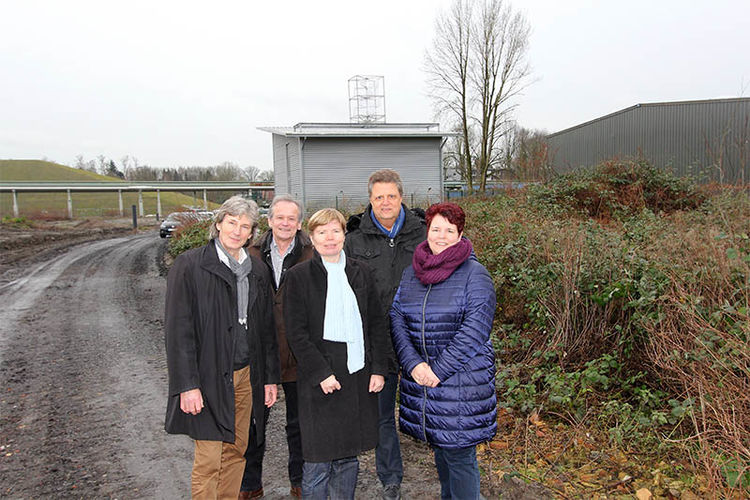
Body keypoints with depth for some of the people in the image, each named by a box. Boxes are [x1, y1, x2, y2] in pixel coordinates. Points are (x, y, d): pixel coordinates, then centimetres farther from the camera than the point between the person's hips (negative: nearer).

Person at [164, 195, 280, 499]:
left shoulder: (257, 271, 9)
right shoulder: (190, 265, -7)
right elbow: (178, 328, -11)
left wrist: (270, 377, 11)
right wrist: (187, 385, -15)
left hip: (245, 375, 5)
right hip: (209, 378, -5)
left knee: (236, 451, 15)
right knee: (209, 460, 0)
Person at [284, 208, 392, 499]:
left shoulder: (360, 273, 8)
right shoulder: (299, 276, -3)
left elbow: (377, 323, 9)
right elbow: (296, 333, -7)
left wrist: (378, 368, 2)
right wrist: (321, 373, -13)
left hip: (359, 376, 4)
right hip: (320, 379, -4)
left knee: (348, 457, 15)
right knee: (318, 461, 2)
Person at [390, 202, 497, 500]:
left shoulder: (475, 274, -9)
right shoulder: (411, 274, 7)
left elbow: (473, 330, -15)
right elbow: (397, 319, 2)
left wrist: (439, 370, -18)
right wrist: (413, 364, -12)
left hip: (462, 380, -5)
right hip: (419, 379, 5)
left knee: (459, 457, 2)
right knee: (439, 448, 21)